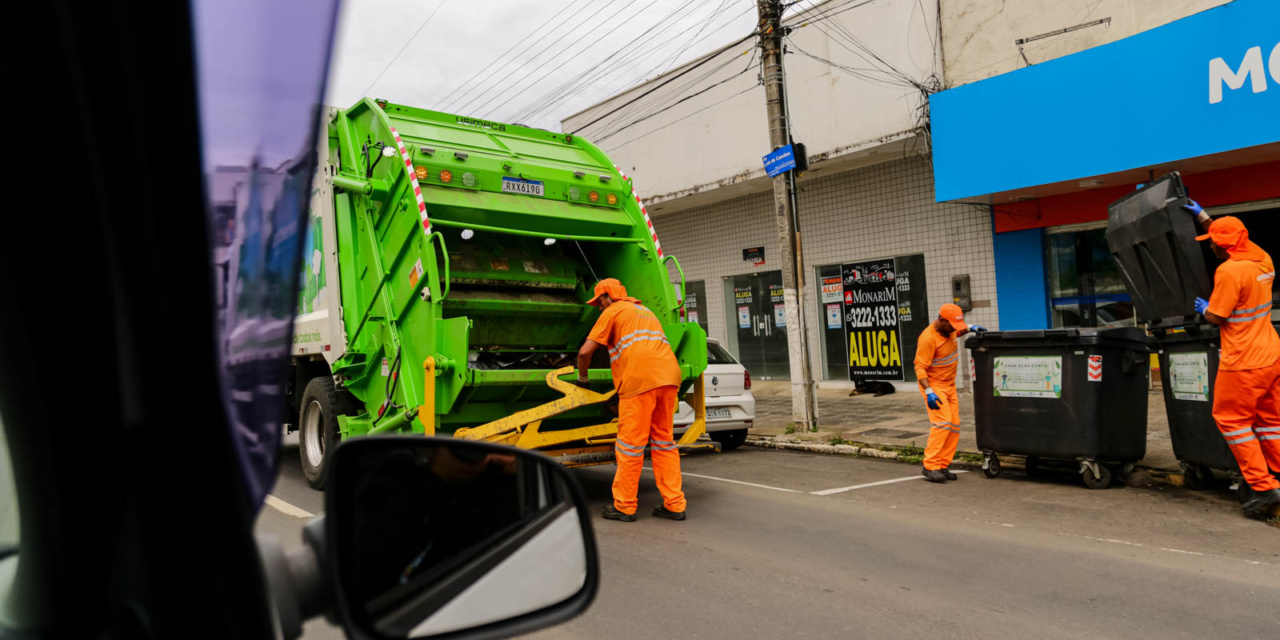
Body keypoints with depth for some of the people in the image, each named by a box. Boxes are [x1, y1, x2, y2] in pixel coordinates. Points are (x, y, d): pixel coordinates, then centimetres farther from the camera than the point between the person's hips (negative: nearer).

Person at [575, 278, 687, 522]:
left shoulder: (613, 312, 9)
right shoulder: (646, 311, 32)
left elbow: (585, 352, 2)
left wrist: (582, 377, 20)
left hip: (640, 378, -7)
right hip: (669, 375, 7)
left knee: (630, 444, 1)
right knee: (663, 440, 13)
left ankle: (624, 507, 8)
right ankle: (674, 504, 12)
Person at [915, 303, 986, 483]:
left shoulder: (948, 328, 3)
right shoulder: (928, 338, -23)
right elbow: (920, 367, -25)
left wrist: (969, 329, 12)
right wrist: (929, 392, -33)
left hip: (949, 385, 9)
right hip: (934, 385, -9)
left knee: (954, 427, 3)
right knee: (942, 422, -21)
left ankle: (942, 466, 7)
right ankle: (930, 466, -19)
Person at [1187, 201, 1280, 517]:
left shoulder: (1229, 271, -20)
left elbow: (1216, 317, -14)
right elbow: (1232, 239, 25)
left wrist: (1204, 308, 6)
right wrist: (1202, 216, 27)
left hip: (1244, 361, -9)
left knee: (1231, 419, 2)